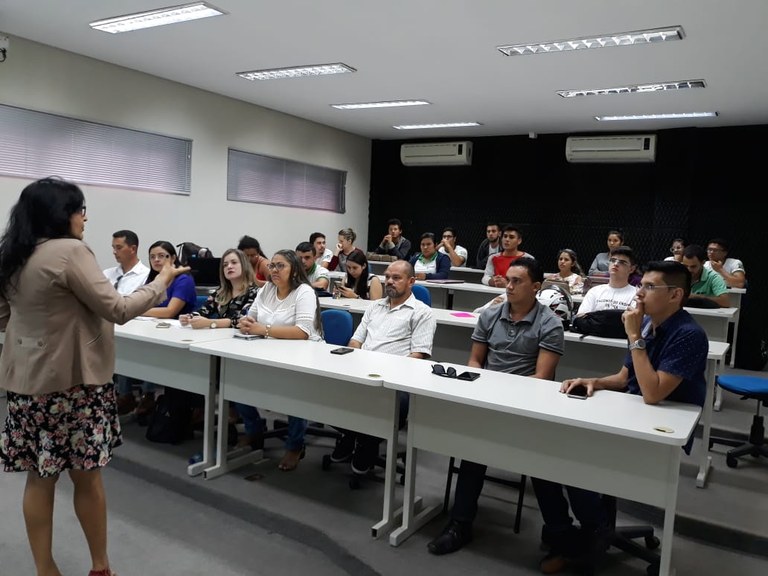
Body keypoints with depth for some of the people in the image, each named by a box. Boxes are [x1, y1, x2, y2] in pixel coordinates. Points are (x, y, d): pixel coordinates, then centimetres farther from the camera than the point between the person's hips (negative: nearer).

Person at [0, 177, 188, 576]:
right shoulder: (69, 251, -17)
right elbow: (117, 310, -16)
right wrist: (160, 282, -5)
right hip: (71, 381, -8)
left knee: (40, 477, 12)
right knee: (87, 477, 6)